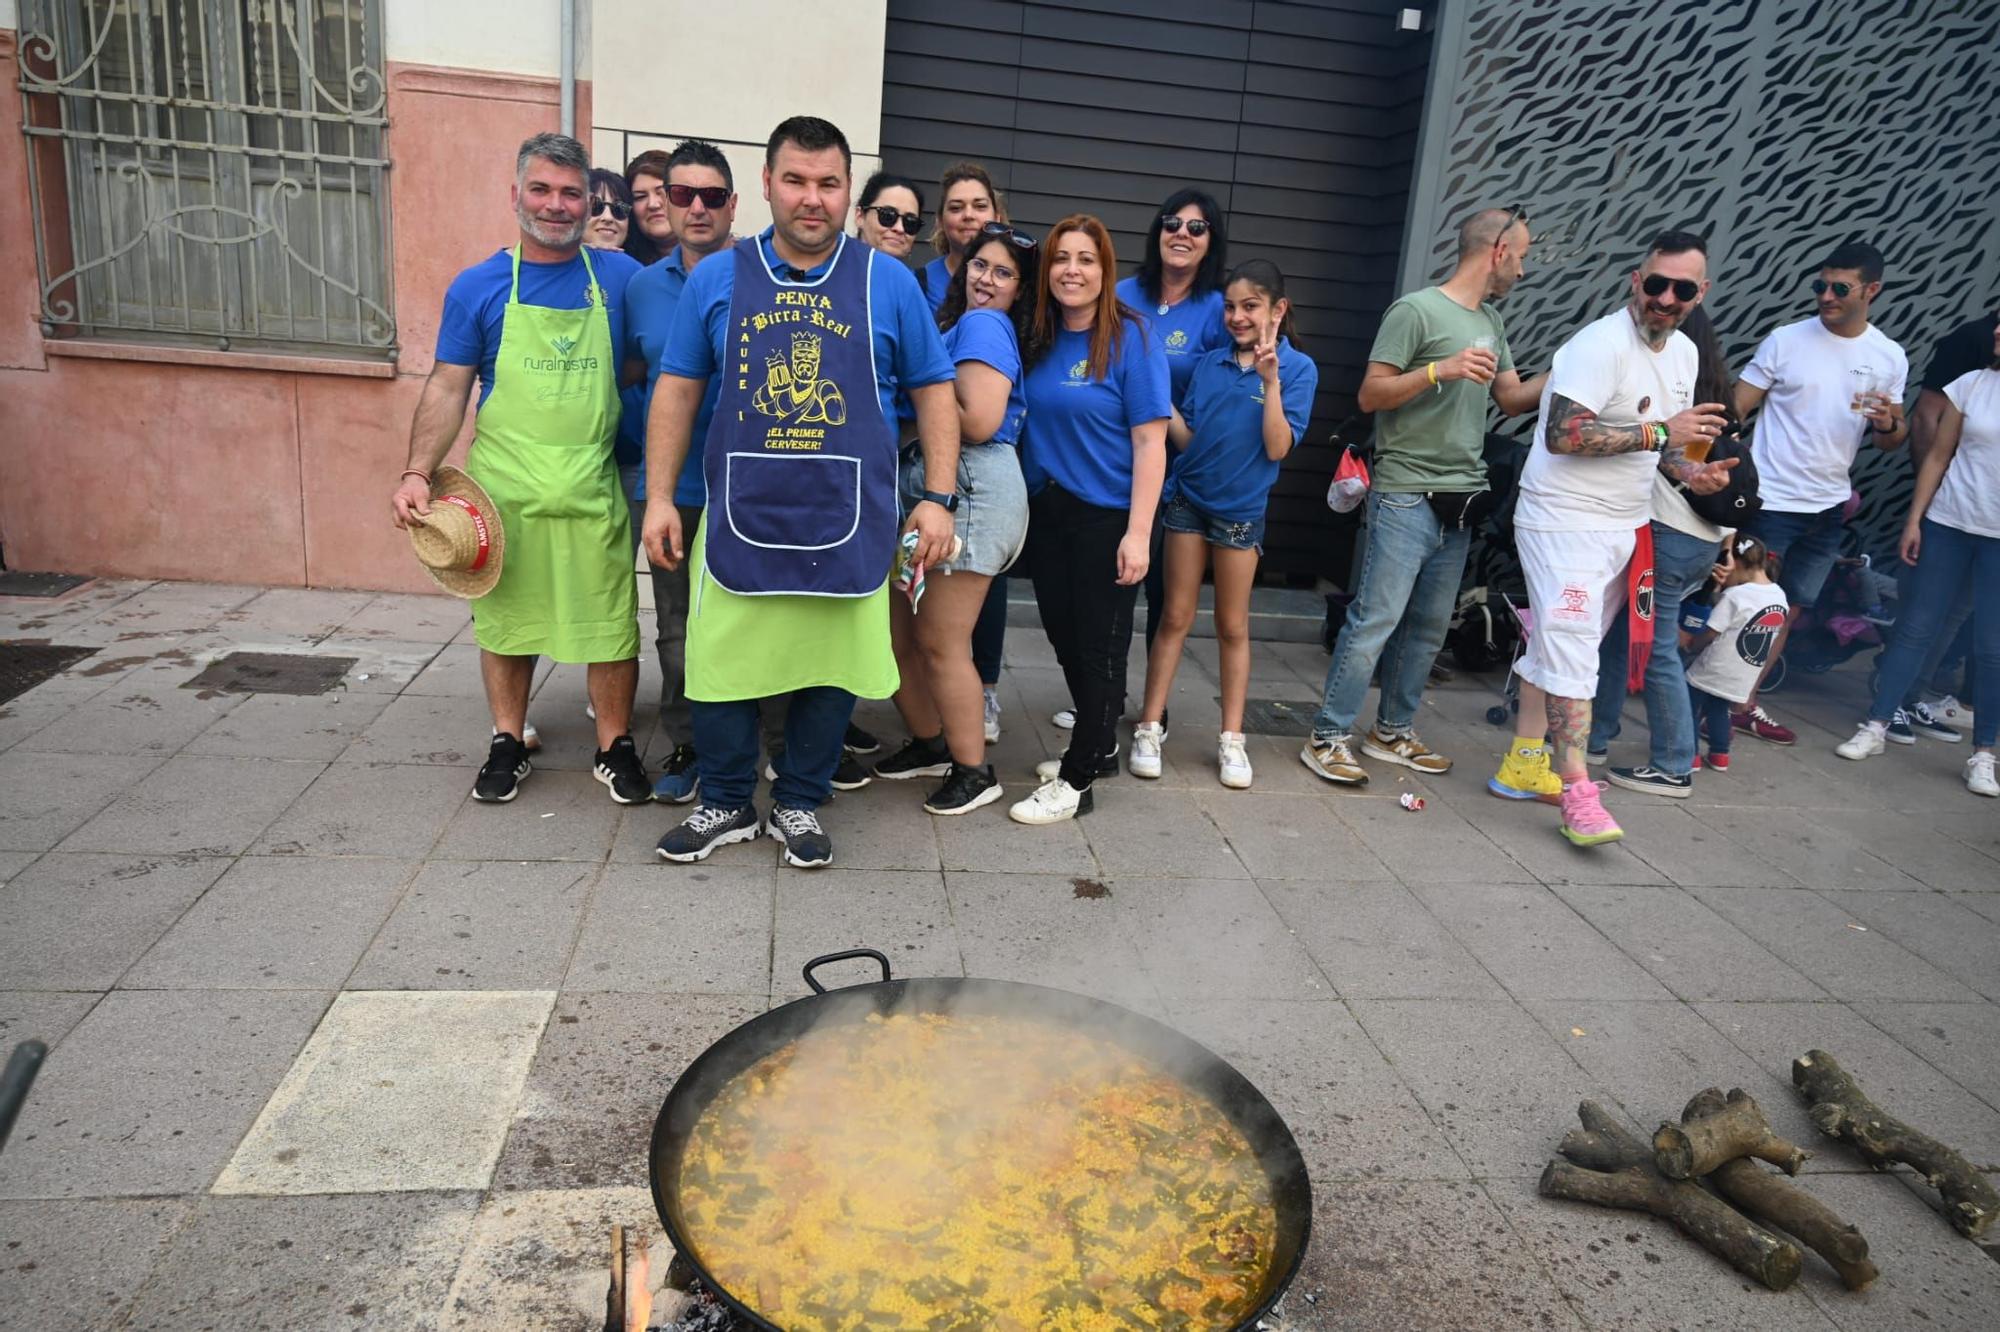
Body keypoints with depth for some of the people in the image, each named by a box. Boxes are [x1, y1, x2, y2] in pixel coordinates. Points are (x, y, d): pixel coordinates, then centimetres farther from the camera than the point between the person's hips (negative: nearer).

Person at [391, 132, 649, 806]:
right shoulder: (478, 287, 2)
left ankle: (615, 747, 20)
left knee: (610, 622, 4)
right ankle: (508, 743, 27)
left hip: (593, 492, 0)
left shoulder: (621, 278, 3)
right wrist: (417, 472, -8)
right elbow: (447, 387, 3)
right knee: (505, 618, 11)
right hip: (503, 491, 1)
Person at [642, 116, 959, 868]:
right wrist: (659, 497, 3)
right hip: (740, 518, 1)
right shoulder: (717, 279, 6)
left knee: (829, 668, 8)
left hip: (848, 523, 0)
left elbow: (933, 392, 6)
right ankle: (726, 804, 25)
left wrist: (938, 498, -1)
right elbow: (677, 391, 9)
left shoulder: (889, 284, 4)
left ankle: (799, 805, 27)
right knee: (722, 664, 5)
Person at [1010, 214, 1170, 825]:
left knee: (1099, 647, 4)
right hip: (1047, 514, 6)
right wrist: (1023, 502, 1)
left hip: (1106, 519, -6)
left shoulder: (1131, 339, -9)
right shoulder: (1038, 341, 6)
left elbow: (1149, 441, -13)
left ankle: (1077, 779, 15)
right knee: (1065, 638, 16)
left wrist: (1138, 533, -19)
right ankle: (1098, 748, 35)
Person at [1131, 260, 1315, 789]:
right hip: (1188, 499, 2)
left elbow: (1277, 448, -14)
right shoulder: (1210, 363, 2)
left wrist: (1271, 379, -21)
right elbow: (1186, 437, 4)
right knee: (1175, 618, 5)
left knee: (1232, 626, 8)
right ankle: (1150, 727, 11)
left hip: (1240, 510, -2)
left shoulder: (1298, 368, -7)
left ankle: (1231, 738, 18)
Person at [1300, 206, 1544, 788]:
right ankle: (1328, 737, -1)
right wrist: (1440, 370, -22)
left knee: (1429, 626, 11)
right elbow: (1370, 395, -11)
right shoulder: (1417, 310, -8)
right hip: (1407, 498, -8)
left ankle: (1393, 732, 22)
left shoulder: (1491, 321, 17)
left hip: (1460, 501, 8)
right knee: (1376, 619, -9)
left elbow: (1512, 398, 19)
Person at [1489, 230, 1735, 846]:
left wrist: (1689, 469, 3)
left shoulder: (1684, 351, 12)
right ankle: (1578, 797, -11)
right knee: (1571, 649, -12)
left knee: (1557, 645, 13)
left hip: (1623, 525, 9)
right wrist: (1660, 433, -25)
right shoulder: (1601, 345, -17)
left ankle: (1523, 764, 22)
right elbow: (1562, 435, -27)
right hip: (1564, 521, -9)